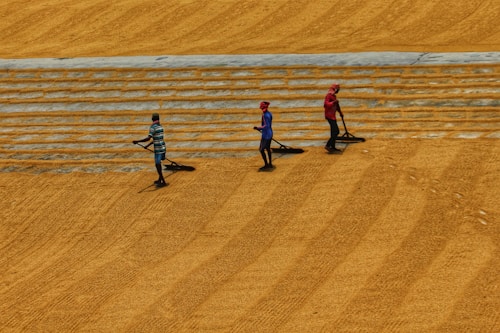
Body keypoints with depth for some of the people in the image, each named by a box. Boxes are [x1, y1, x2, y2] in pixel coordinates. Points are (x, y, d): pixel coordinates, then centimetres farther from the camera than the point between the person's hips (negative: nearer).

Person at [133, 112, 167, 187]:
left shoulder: (153, 127, -15)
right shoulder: (160, 126, 12)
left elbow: (148, 138, -23)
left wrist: (137, 141, -19)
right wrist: (148, 145, 28)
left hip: (158, 149, -8)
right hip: (162, 147, 8)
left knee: (157, 164, -5)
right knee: (158, 163, 19)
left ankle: (163, 182, -5)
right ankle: (160, 179, 29)